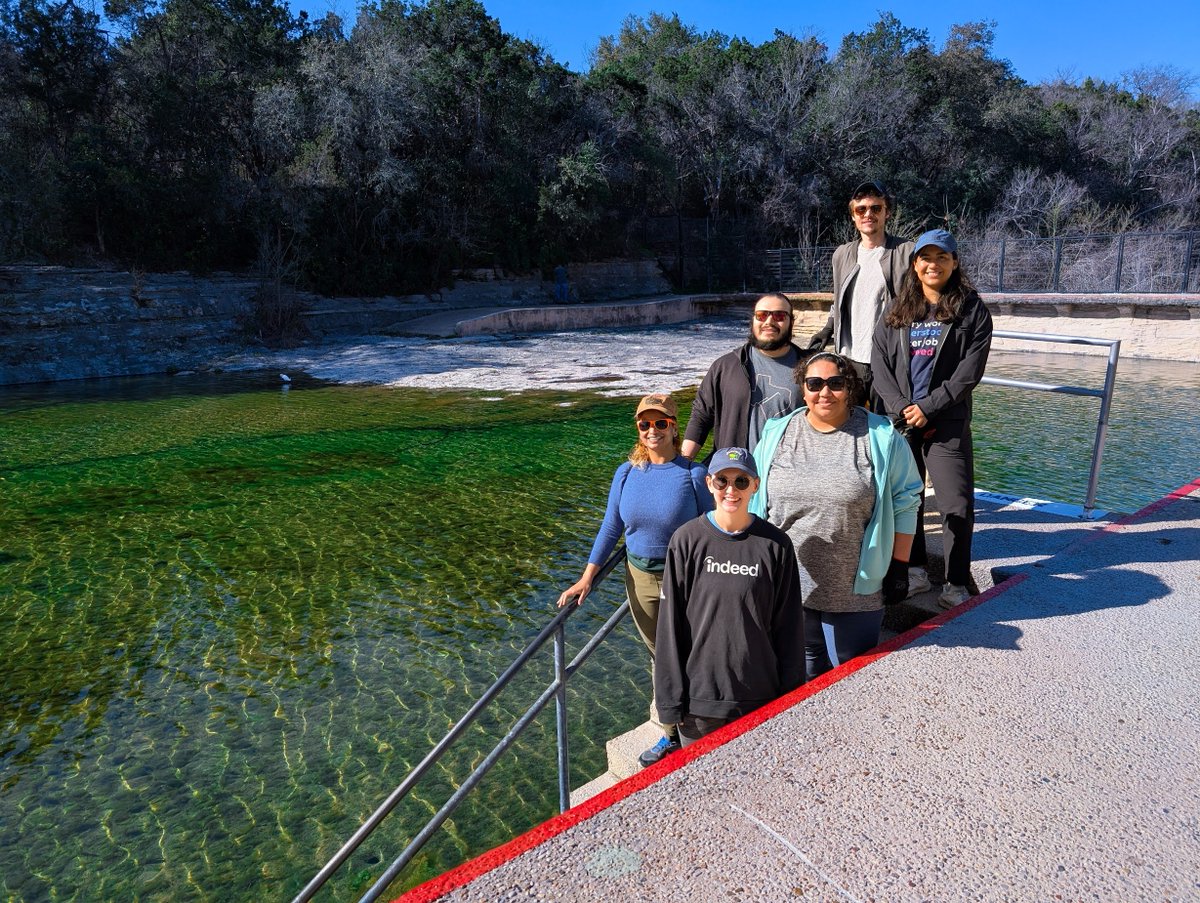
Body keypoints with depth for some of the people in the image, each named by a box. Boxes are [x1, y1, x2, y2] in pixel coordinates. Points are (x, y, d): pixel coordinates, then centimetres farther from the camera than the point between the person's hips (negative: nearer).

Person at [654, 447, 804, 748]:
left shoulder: (775, 545, -6)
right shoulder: (687, 540, -8)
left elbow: (789, 626, 0)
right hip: (699, 694, 0)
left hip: (759, 696, 1)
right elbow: (671, 622, -5)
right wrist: (671, 697, -4)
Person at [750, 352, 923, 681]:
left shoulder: (881, 438, -6)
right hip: (786, 585, 3)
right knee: (802, 676, 20)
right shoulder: (776, 434, 2)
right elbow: (755, 500, 9)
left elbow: (904, 504, -1)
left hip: (856, 589, -2)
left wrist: (899, 566, -2)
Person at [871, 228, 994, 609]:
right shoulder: (897, 311, 10)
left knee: (958, 505, -5)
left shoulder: (971, 310, 2)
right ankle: (915, 570, 24)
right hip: (900, 420, 3)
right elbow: (879, 361, 3)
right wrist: (901, 407, -10)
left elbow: (970, 371, -6)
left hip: (947, 423, -3)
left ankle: (956, 582, 10)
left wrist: (928, 408, -13)